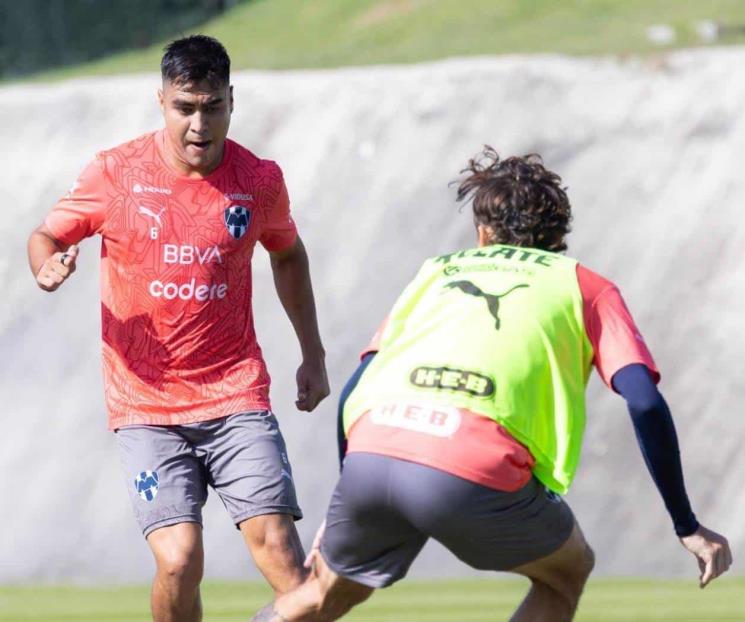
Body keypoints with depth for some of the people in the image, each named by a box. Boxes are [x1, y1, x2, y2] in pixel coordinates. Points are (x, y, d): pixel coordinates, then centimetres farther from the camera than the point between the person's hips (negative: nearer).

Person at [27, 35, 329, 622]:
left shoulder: (260, 180, 1)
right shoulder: (115, 173, -4)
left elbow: (288, 254, 21)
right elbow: (46, 237, 9)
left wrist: (313, 355, 21)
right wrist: (48, 265, -15)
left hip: (236, 397, 1)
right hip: (146, 405, -1)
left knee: (276, 542, -16)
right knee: (179, 559, -15)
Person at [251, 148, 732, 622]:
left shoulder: (436, 272, 33)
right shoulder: (585, 287, 23)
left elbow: (354, 392, 26)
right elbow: (646, 403, 9)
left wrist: (340, 512, 35)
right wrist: (688, 527, 13)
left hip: (370, 447, 4)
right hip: (473, 475, -4)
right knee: (567, 573, 24)